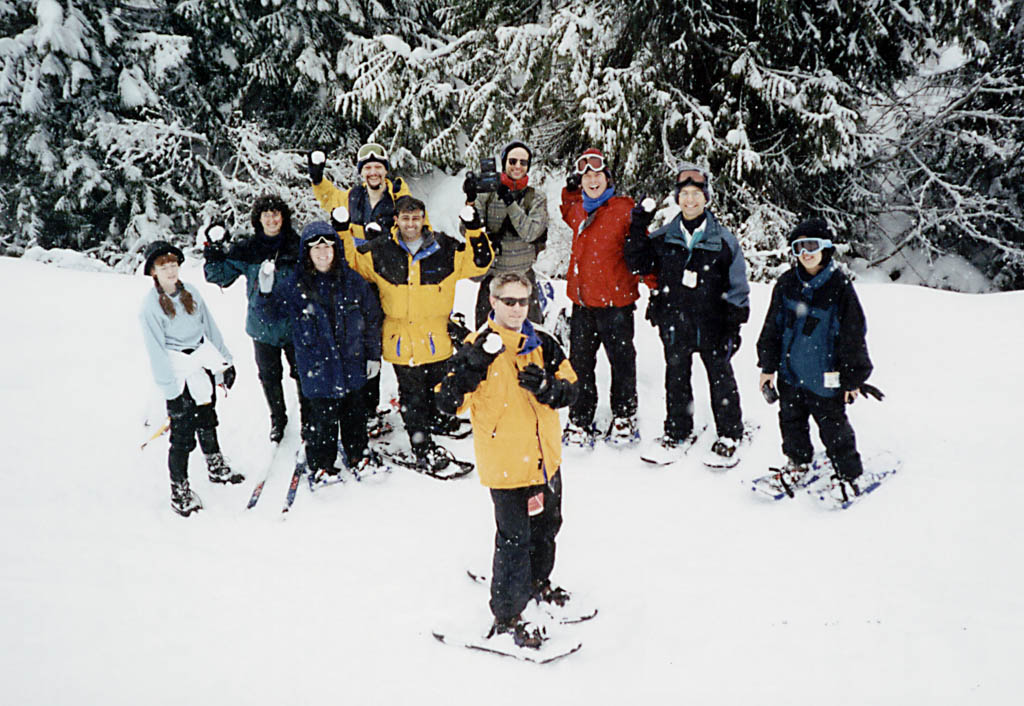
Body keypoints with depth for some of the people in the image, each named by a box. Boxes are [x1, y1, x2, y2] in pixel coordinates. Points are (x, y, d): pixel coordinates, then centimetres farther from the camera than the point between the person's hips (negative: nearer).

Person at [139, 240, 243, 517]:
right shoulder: (150, 306, -12)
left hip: (203, 364, 6)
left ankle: (216, 468, 41)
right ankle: (179, 490, 8)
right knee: (183, 432, -4)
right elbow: (156, 349, -14)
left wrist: (225, 362, 11)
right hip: (179, 373, -6)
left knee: (207, 418, 22)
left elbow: (210, 328, 11)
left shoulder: (191, 292, 4)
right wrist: (172, 388, -18)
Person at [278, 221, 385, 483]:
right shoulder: (295, 285, -4)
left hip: (352, 361, 3)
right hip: (318, 367, -2)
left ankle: (359, 455, 34)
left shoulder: (352, 281, 1)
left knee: (354, 410, 15)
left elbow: (372, 317, 7)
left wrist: (373, 354, 7)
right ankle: (321, 464, 18)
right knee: (323, 415, 0)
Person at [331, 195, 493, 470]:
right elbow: (351, 260, 9)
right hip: (401, 342, -1)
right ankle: (423, 447, 20)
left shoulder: (445, 250, -2)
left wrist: (474, 230, -12)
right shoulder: (380, 252, -3)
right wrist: (343, 231, -6)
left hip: (437, 340, 1)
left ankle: (439, 421, 45)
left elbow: (481, 261, 2)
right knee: (412, 396, 6)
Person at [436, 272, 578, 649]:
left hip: (546, 457, 6)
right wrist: (473, 362, -32)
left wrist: (546, 386, -18)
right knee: (514, 539, -2)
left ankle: (538, 583, 49)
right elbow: (449, 402, -19)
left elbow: (570, 388, 3)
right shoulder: (479, 347, -12)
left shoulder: (541, 343, 3)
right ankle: (506, 615, 14)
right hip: (505, 461, -6)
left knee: (547, 526, 24)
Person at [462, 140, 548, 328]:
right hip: (491, 277, 1)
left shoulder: (537, 198, 1)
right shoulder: (487, 194, 2)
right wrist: (470, 200, -22)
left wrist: (509, 202, -21)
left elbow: (530, 233, -15)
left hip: (523, 276, 0)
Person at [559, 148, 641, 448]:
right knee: (580, 362, 11)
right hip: (582, 300, 5)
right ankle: (580, 422, 22)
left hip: (615, 300, -5)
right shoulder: (577, 208, 9)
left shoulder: (624, 209, -8)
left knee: (621, 360, 8)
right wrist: (570, 189, 18)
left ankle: (624, 418, 23)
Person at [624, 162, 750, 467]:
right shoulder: (664, 237, 5)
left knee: (720, 376, 6)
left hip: (712, 321, -3)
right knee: (676, 376, 12)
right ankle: (677, 433, 26)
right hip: (674, 320, 3)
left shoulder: (723, 238, -2)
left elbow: (737, 283, 0)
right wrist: (638, 229, -4)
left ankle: (729, 436, 18)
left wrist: (735, 321, -5)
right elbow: (639, 264, 6)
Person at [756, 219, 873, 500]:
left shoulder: (840, 287, -12)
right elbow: (773, 326, 8)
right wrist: (768, 365, 8)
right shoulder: (787, 283, 1)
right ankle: (798, 462, 40)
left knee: (832, 425, 4)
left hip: (824, 376, -5)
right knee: (791, 419, 18)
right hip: (790, 372, 5)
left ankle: (848, 474, 21)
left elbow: (854, 334, -7)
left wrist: (854, 378, -5)